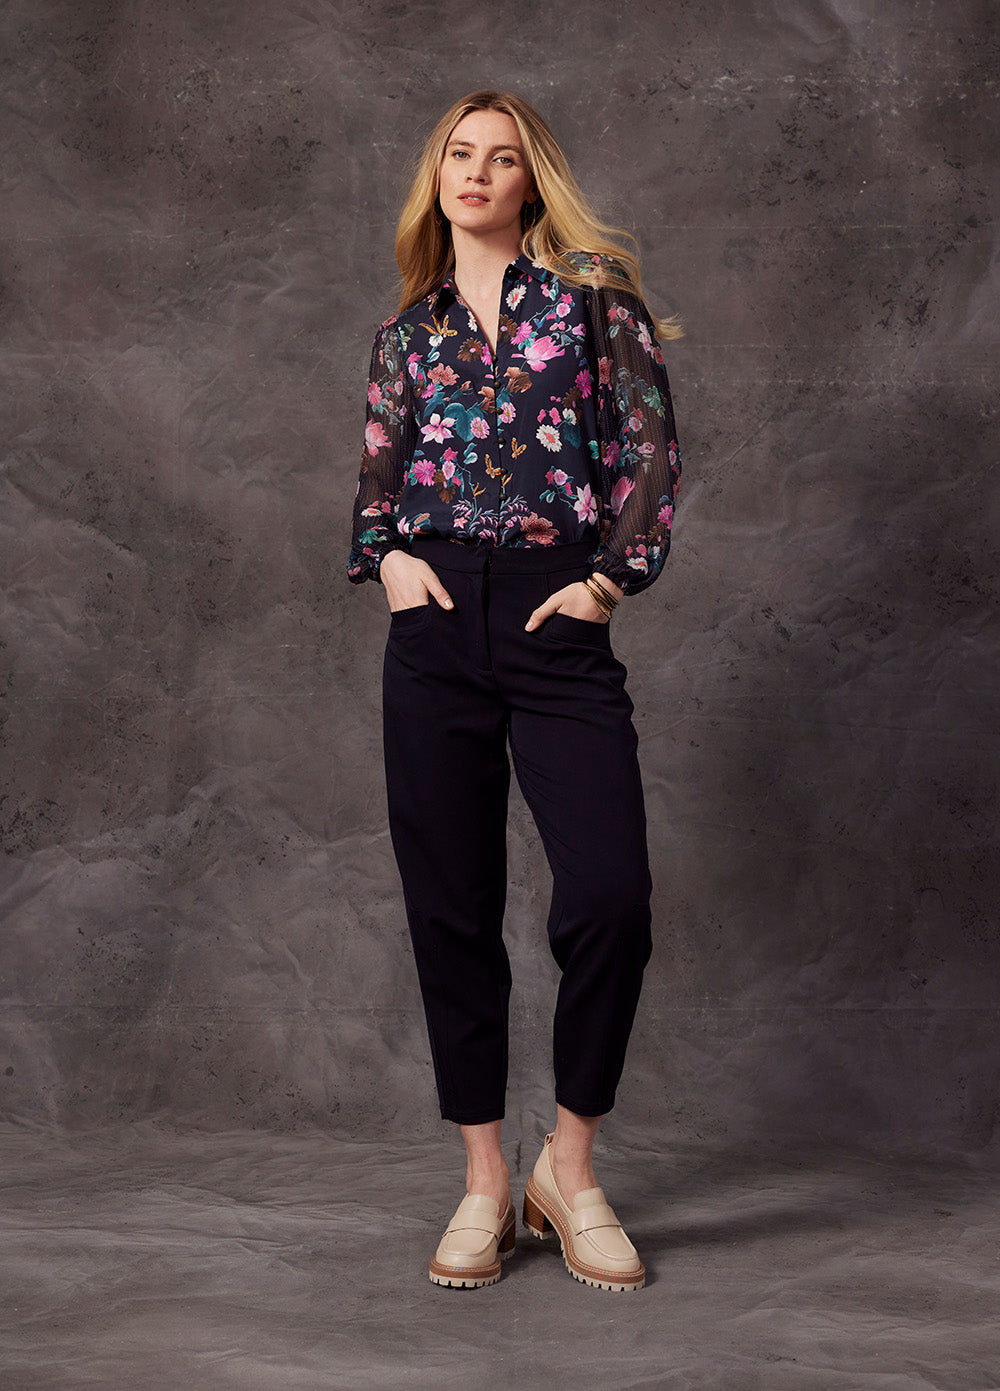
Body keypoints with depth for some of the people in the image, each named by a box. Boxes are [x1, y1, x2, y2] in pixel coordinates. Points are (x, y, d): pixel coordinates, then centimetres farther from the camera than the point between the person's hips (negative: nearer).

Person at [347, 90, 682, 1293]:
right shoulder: (407, 332, 17)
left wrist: (612, 576, -5)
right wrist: (385, 555, 1)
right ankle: (484, 1181, 15)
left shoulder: (589, 287, 8)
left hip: (558, 620, -3)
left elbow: (649, 442, 2)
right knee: (451, 904, 3)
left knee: (610, 892, -14)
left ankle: (569, 1163, 7)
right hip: (438, 623, 3)